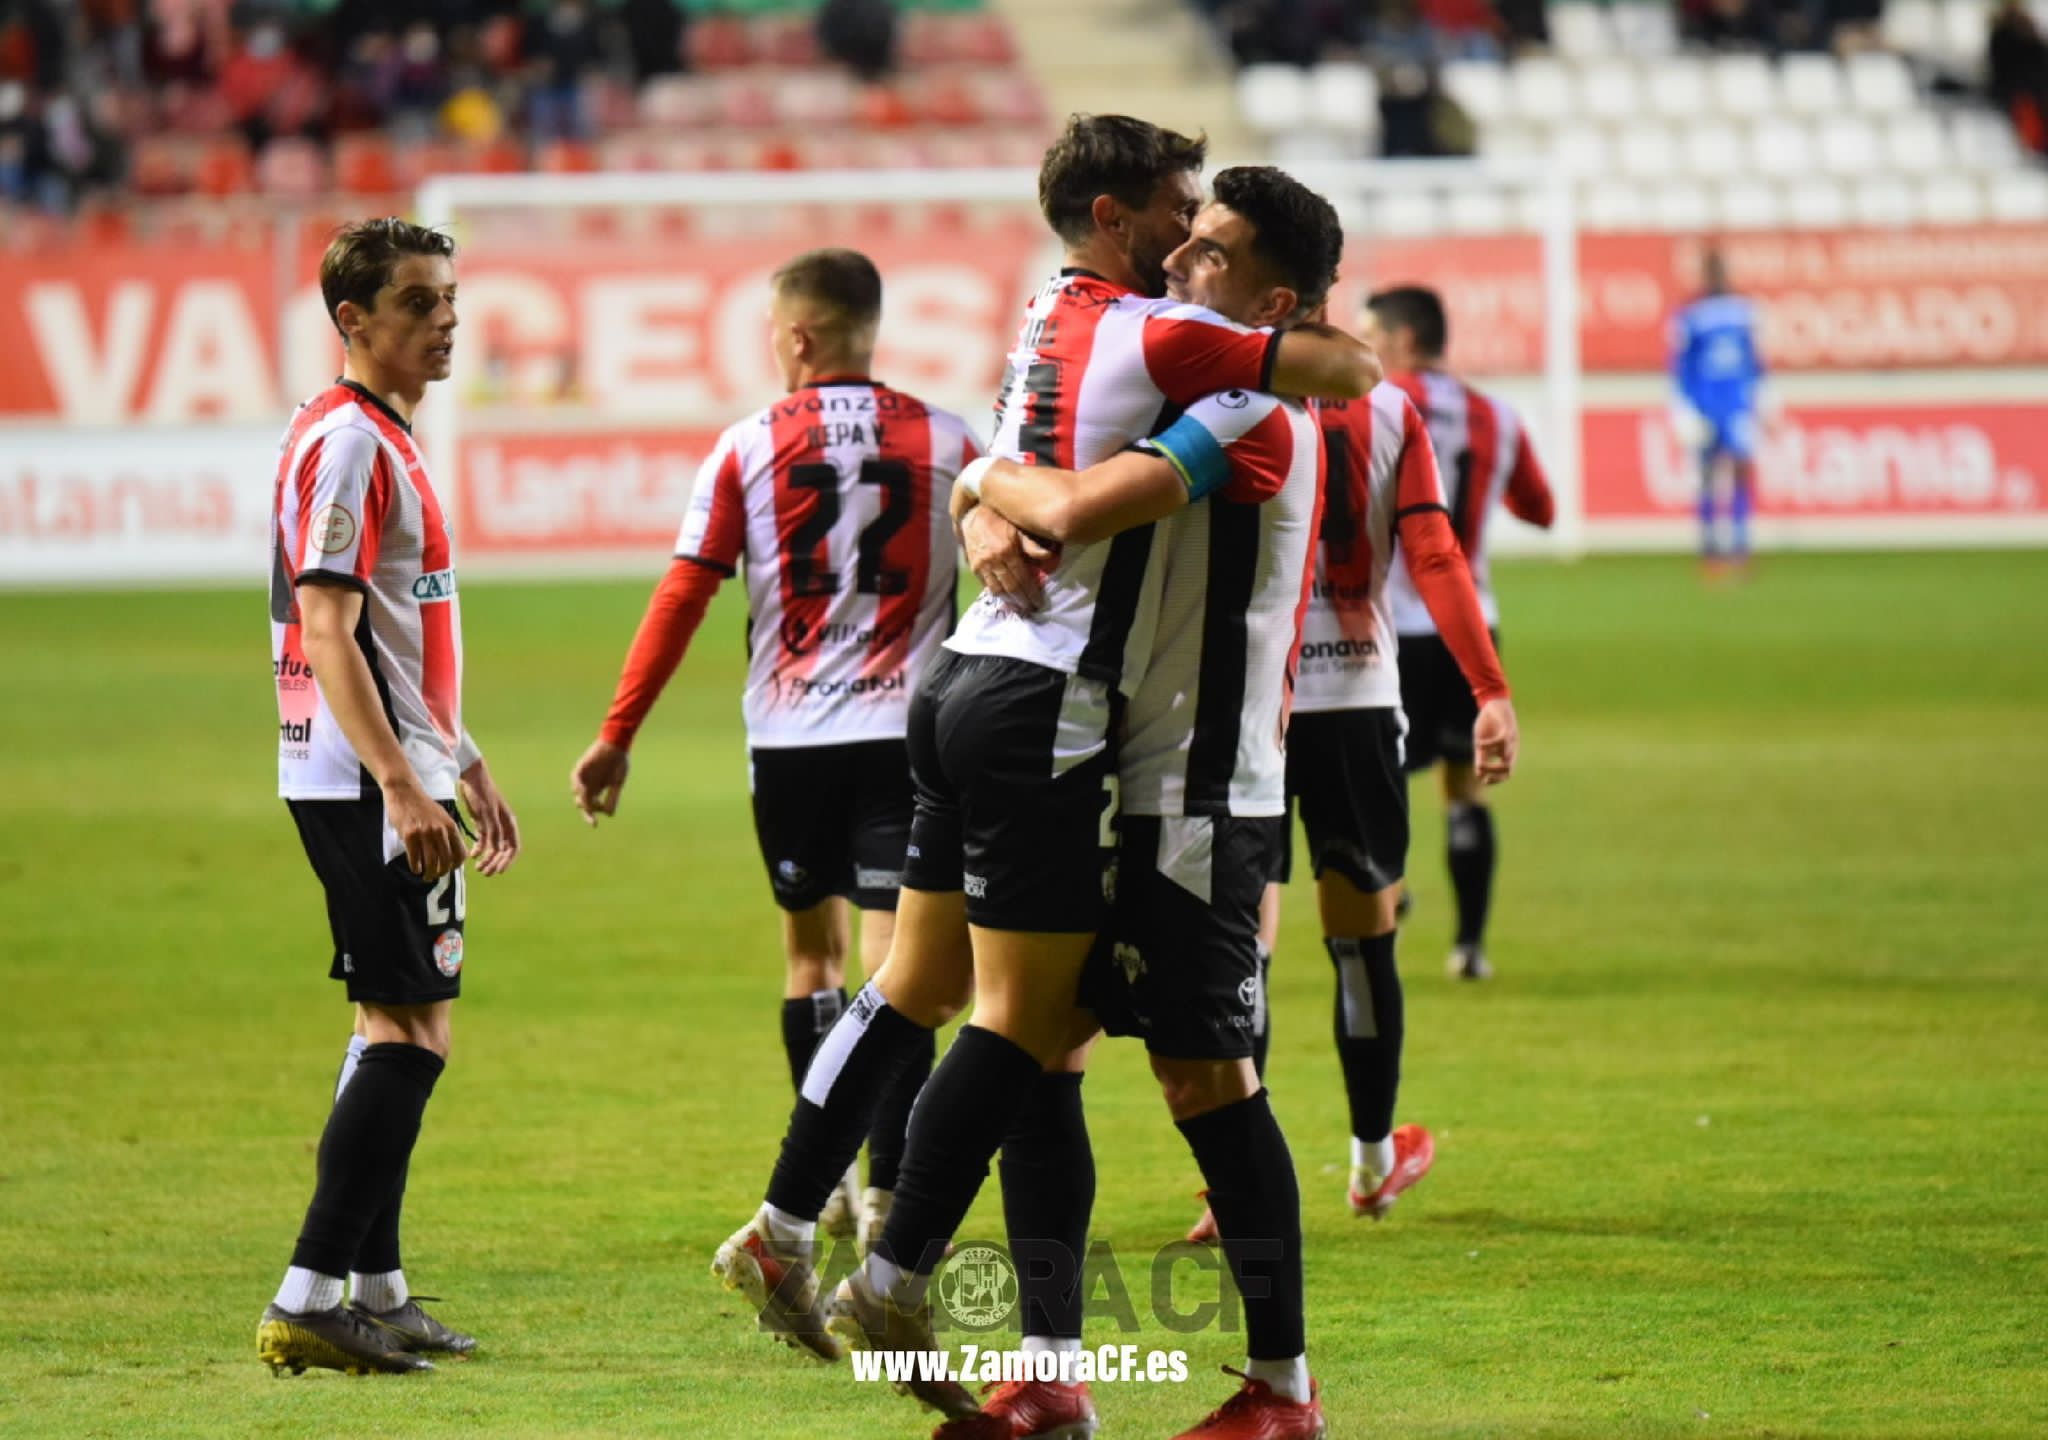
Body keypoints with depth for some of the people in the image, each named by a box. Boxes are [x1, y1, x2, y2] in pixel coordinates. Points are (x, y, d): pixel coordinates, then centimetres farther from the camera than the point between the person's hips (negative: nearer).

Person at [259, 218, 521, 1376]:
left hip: (400, 779, 11)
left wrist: (469, 769, 29)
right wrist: (404, 789, -27)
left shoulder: (390, 441, 17)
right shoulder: (344, 442, -15)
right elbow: (326, 637, -21)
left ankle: (376, 1293, 20)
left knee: (397, 1029, 14)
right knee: (412, 1032, -12)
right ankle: (311, 1302, -14)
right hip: (363, 784, -11)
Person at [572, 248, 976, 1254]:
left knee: (810, 950, 15)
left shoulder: (749, 448, -1)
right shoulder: (945, 443, 2)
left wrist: (618, 735, 0)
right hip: (906, 728, 0)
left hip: (788, 736, 0)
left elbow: (682, 595, -4)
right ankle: (887, 1189, -11)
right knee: (895, 958, -2)